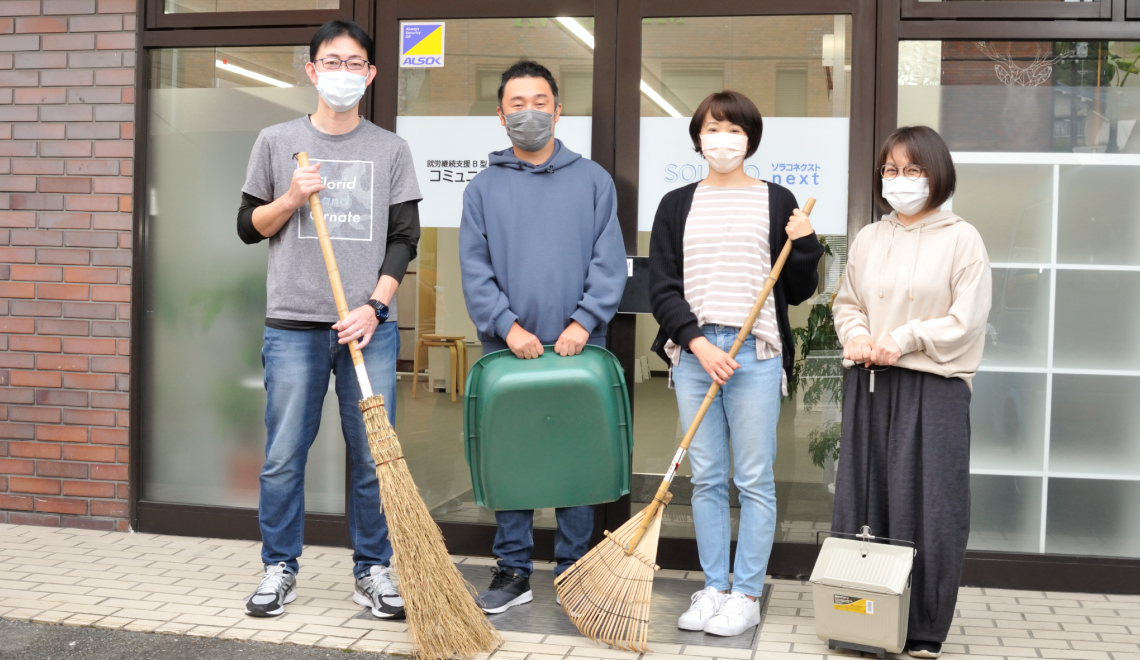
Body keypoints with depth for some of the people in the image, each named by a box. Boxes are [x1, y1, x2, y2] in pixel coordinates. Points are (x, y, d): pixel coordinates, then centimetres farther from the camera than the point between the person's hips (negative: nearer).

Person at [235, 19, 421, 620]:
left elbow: (404, 237, 6)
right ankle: (280, 568, 18)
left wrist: (374, 306, -7)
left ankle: (372, 570, 16)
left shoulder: (390, 149, 9)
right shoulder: (276, 142, 8)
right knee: (283, 457, 3)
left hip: (370, 324, 0)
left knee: (372, 455, 3)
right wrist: (292, 198, -8)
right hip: (293, 325, 0)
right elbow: (249, 228, 11)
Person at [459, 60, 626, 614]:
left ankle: (573, 569, 18)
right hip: (507, 347, 1)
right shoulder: (483, 187, 9)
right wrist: (507, 325, -11)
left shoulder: (593, 181, 7)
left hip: (578, 347, -1)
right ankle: (513, 571, 16)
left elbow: (609, 261, 0)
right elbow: (474, 268, 2)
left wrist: (584, 321, -12)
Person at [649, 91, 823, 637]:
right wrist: (698, 342, -9)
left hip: (756, 354, -2)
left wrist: (806, 245, -10)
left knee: (755, 480, 1)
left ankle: (747, 595, 10)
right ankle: (713, 589, 17)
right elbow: (662, 288, 4)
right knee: (706, 479, 7)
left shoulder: (777, 202, 6)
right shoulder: (676, 205, 9)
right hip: (692, 353, 2)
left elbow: (797, 291, 8)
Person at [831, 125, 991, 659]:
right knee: (863, 499, 8)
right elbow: (846, 303, 16)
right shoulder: (868, 239, 12)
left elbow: (968, 318, -8)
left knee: (926, 507, -2)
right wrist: (856, 335, -4)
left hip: (933, 389, -4)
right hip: (869, 385, 4)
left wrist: (905, 339, -14)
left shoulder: (961, 239, -2)